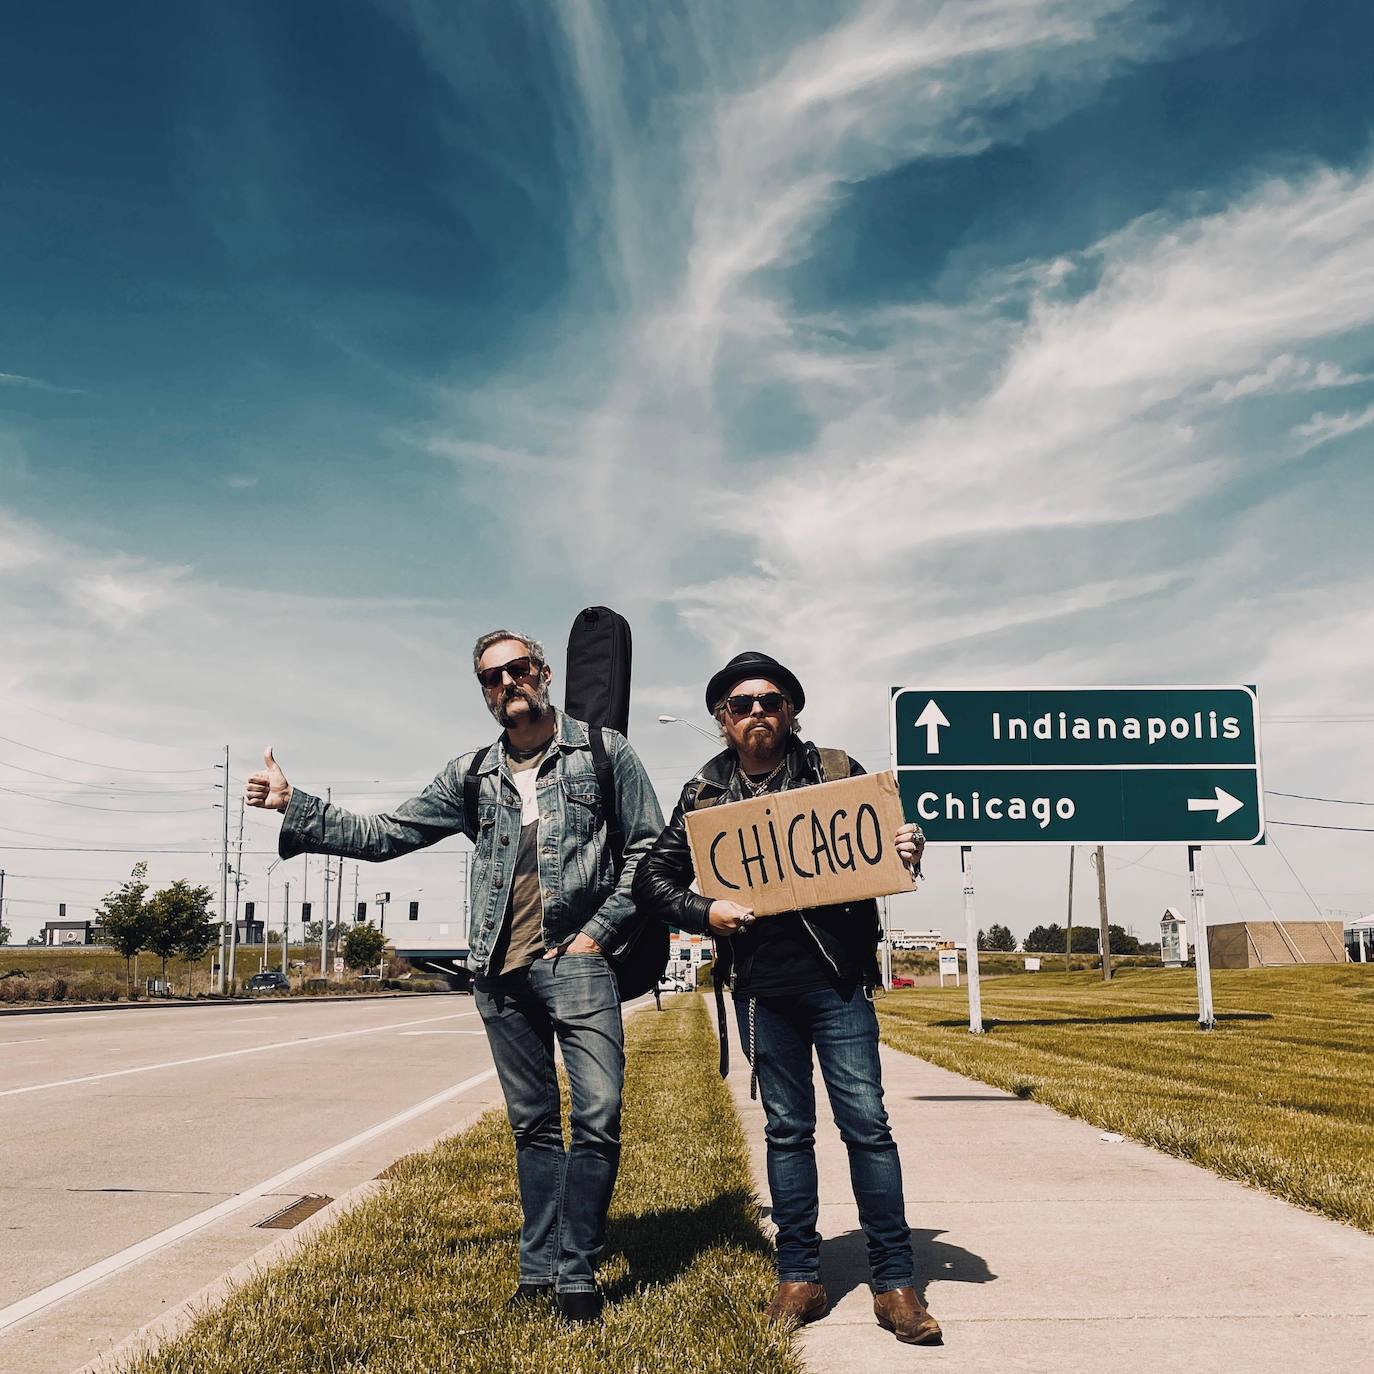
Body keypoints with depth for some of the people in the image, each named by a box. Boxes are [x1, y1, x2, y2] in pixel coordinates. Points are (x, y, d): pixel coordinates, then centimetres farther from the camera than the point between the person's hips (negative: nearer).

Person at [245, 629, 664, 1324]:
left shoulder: (603, 750, 4)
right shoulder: (472, 775, 13)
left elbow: (648, 848, 3)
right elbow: (385, 835, 11)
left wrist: (602, 930, -5)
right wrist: (294, 806, 2)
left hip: (574, 959, -3)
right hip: (500, 972, 3)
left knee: (597, 1115, -11)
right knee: (533, 1124, 10)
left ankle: (576, 1273, 1)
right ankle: (539, 1269, 18)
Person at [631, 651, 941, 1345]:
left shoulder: (837, 771, 2)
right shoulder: (705, 792, 5)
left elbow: (889, 846, 8)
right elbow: (653, 875, 8)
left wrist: (907, 856, -15)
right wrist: (704, 911, -9)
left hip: (838, 978, -1)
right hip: (760, 986, 2)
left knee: (866, 1123, -2)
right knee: (786, 1129, 10)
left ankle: (895, 1282, 7)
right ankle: (799, 1279, 19)